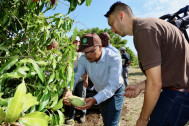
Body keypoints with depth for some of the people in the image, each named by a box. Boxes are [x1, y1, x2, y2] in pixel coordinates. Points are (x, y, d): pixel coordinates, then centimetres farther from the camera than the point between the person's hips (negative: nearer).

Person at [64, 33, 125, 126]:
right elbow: (75, 76, -20)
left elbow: (112, 85, -39)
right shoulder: (83, 59, -18)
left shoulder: (114, 59, -32)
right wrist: (69, 91, -42)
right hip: (100, 93, 5)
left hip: (115, 92, -4)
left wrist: (95, 100, -53)